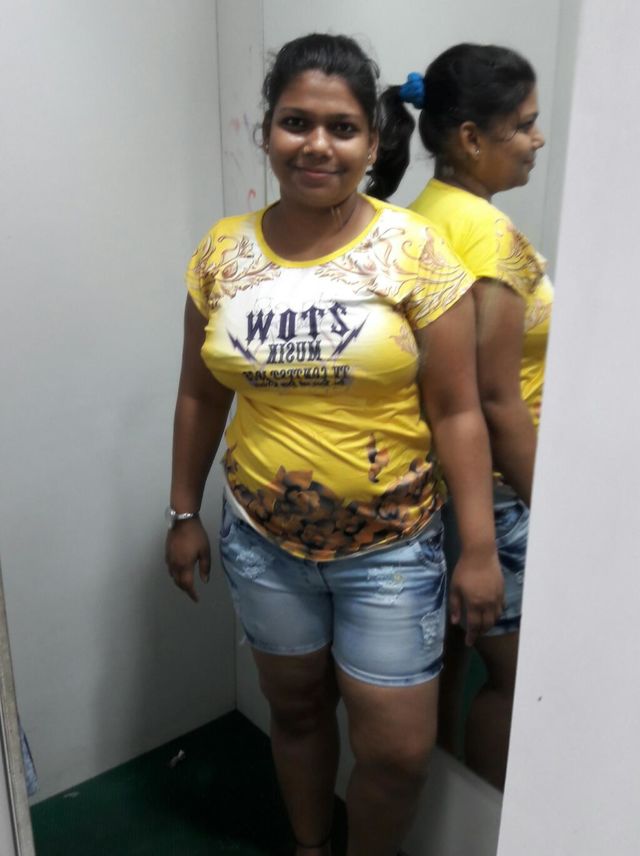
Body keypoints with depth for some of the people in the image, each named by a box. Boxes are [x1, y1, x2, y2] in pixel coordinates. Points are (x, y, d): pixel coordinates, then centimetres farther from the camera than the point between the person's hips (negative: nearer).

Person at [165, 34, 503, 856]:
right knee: (295, 708, 22)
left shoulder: (413, 249, -11)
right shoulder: (222, 251, -2)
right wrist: (184, 514, 9)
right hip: (263, 541, 3)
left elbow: (456, 411, -10)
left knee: (398, 748, 7)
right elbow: (200, 395, 6)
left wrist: (478, 548, -9)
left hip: (391, 547, -2)